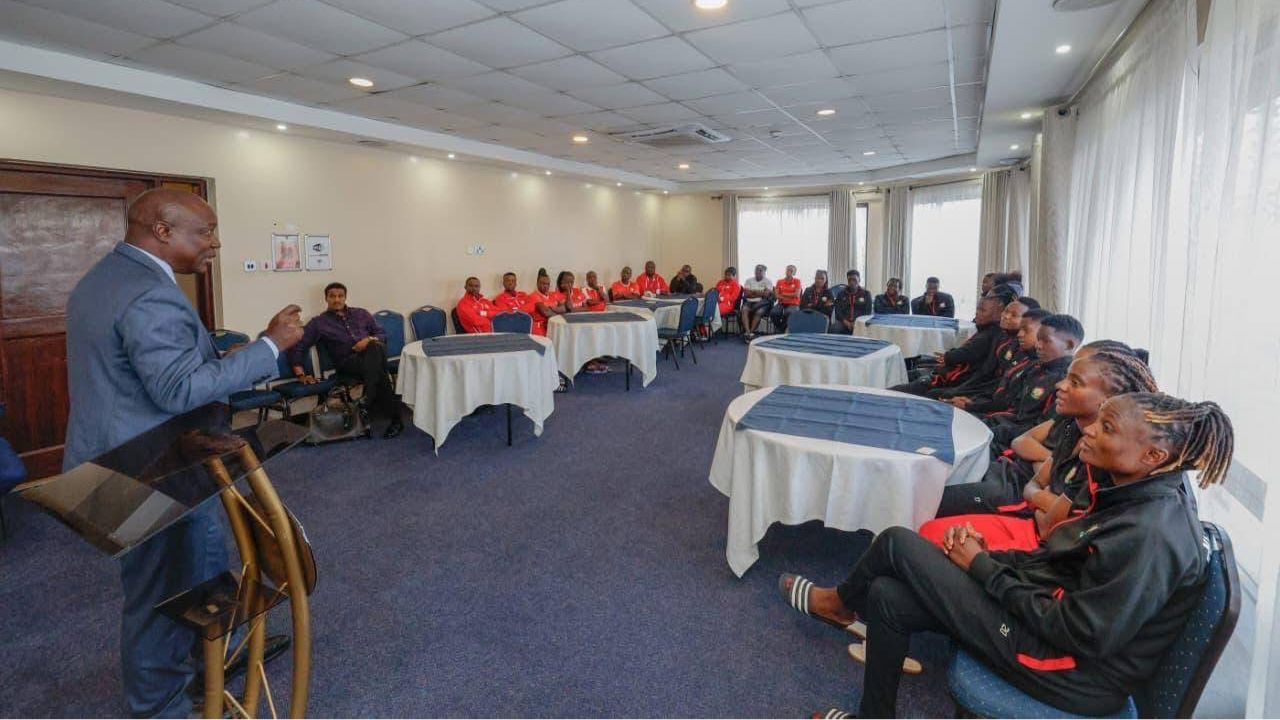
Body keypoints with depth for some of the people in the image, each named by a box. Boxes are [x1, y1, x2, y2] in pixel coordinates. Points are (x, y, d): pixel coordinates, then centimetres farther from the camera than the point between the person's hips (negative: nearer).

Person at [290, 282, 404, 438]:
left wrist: (369, 340, -6)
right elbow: (297, 348, 7)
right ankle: (394, 417, -38)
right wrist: (301, 374, -8)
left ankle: (369, 399, -41)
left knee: (375, 347, -38)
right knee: (378, 371, -37)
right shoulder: (318, 322, 14)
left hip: (371, 353, 2)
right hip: (347, 361, -2)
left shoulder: (361, 313, 23)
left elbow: (382, 334, 18)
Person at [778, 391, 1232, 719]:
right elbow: (1059, 561, 10)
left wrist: (982, 567, -16)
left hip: (1070, 673, -9)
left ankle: (839, 604, 21)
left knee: (898, 544, -8)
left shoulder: (1150, 535, -27)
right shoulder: (1140, 494, 3)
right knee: (887, 597, 4)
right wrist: (985, 555, -3)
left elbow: (1080, 635, -25)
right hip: (1053, 616, 9)